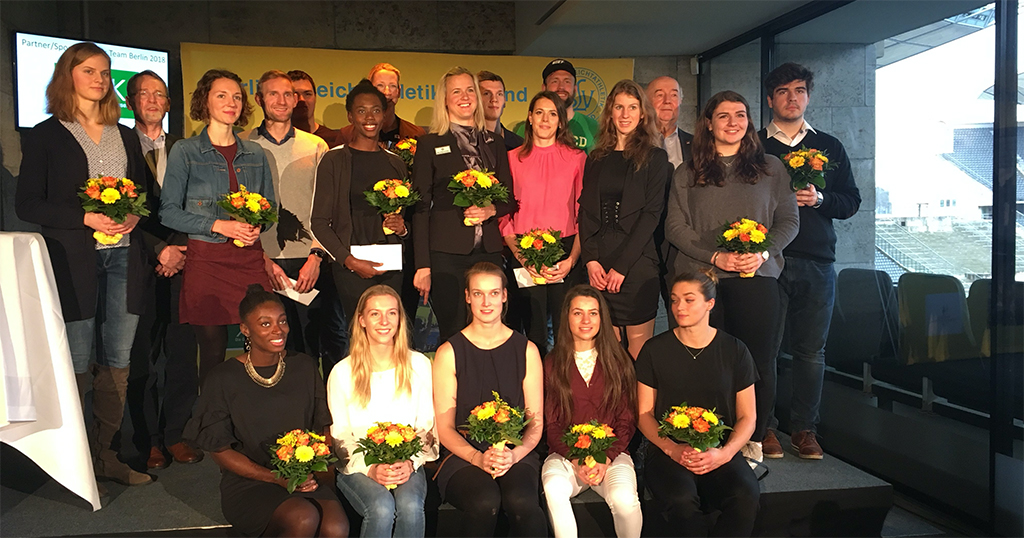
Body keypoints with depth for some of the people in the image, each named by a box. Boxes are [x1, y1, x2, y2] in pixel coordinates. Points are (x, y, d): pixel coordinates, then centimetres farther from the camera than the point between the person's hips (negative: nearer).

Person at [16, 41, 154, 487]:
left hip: (123, 257, 4)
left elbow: (145, 193, 20)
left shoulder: (126, 137, 17)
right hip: (74, 261, -4)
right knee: (75, 363, -1)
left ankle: (106, 454, 15)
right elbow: (27, 204, -2)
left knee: (118, 361, 4)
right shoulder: (46, 136, 4)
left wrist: (135, 214, -3)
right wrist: (86, 217, -15)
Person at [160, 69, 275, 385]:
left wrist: (258, 227, -2)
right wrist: (218, 225, -13)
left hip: (250, 258, 3)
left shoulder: (256, 154, 14)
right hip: (206, 259, -3)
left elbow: (270, 204, 20)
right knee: (213, 348, -1)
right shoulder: (184, 152, 3)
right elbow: (169, 212, -1)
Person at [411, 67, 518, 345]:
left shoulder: (494, 143, 15)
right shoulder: (430, 144, 4)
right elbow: (420, 207, 1)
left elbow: (510, 198, 17)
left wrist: (492, 209, -8)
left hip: (489, 251, 3)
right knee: (452, 334, -1)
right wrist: (423, 265, -6)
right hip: (447, 252, -3)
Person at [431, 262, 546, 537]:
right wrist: (479, 458, -16)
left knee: (522, 502, -33)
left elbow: (536, 422, 7)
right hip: (463, 455, 0)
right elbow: (444, 427, 1)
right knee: (484, 503, -32)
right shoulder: (449, 353, 2)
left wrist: (514, 455, -13)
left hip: (516, 454, 1)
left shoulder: (526, 350, 7)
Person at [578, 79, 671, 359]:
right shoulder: (596, 158, 15)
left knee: (638, 348, 0)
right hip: (598, 264, 3)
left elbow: (652, 213, -5)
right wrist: (591, 260, -5)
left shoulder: (655, 157, 3)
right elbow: (585, 211, 9)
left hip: (637, 261, -3)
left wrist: (621, 265, -11)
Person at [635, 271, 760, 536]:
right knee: (682, 500, -34)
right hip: (667, 452, -1)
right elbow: (644, 414, 5)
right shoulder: (655, 350, 2)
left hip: (719, 452, 1)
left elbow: (747, 417, 7)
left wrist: (724, 453, -11)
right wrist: (672, 449, -12)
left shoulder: (734, 350, 4)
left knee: (746, 495, -31)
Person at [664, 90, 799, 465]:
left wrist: (764, 252, -8)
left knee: (758, 361, -1)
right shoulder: (687, 174, 13)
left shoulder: (771, 168, 14)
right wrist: (716, 256, -9)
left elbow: (789, 220, 11)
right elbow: (675, 226, 5)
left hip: (757, 276, 1)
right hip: (700, 276, 0)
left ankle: (753, 443, 12)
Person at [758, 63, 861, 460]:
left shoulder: (829, 146, 16)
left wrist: (819, 199, -6)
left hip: (817, 263, 2)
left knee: (811, 349, 4)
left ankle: (805, 428, 14)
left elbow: (851, 201, 12)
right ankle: (764, 427, 8)